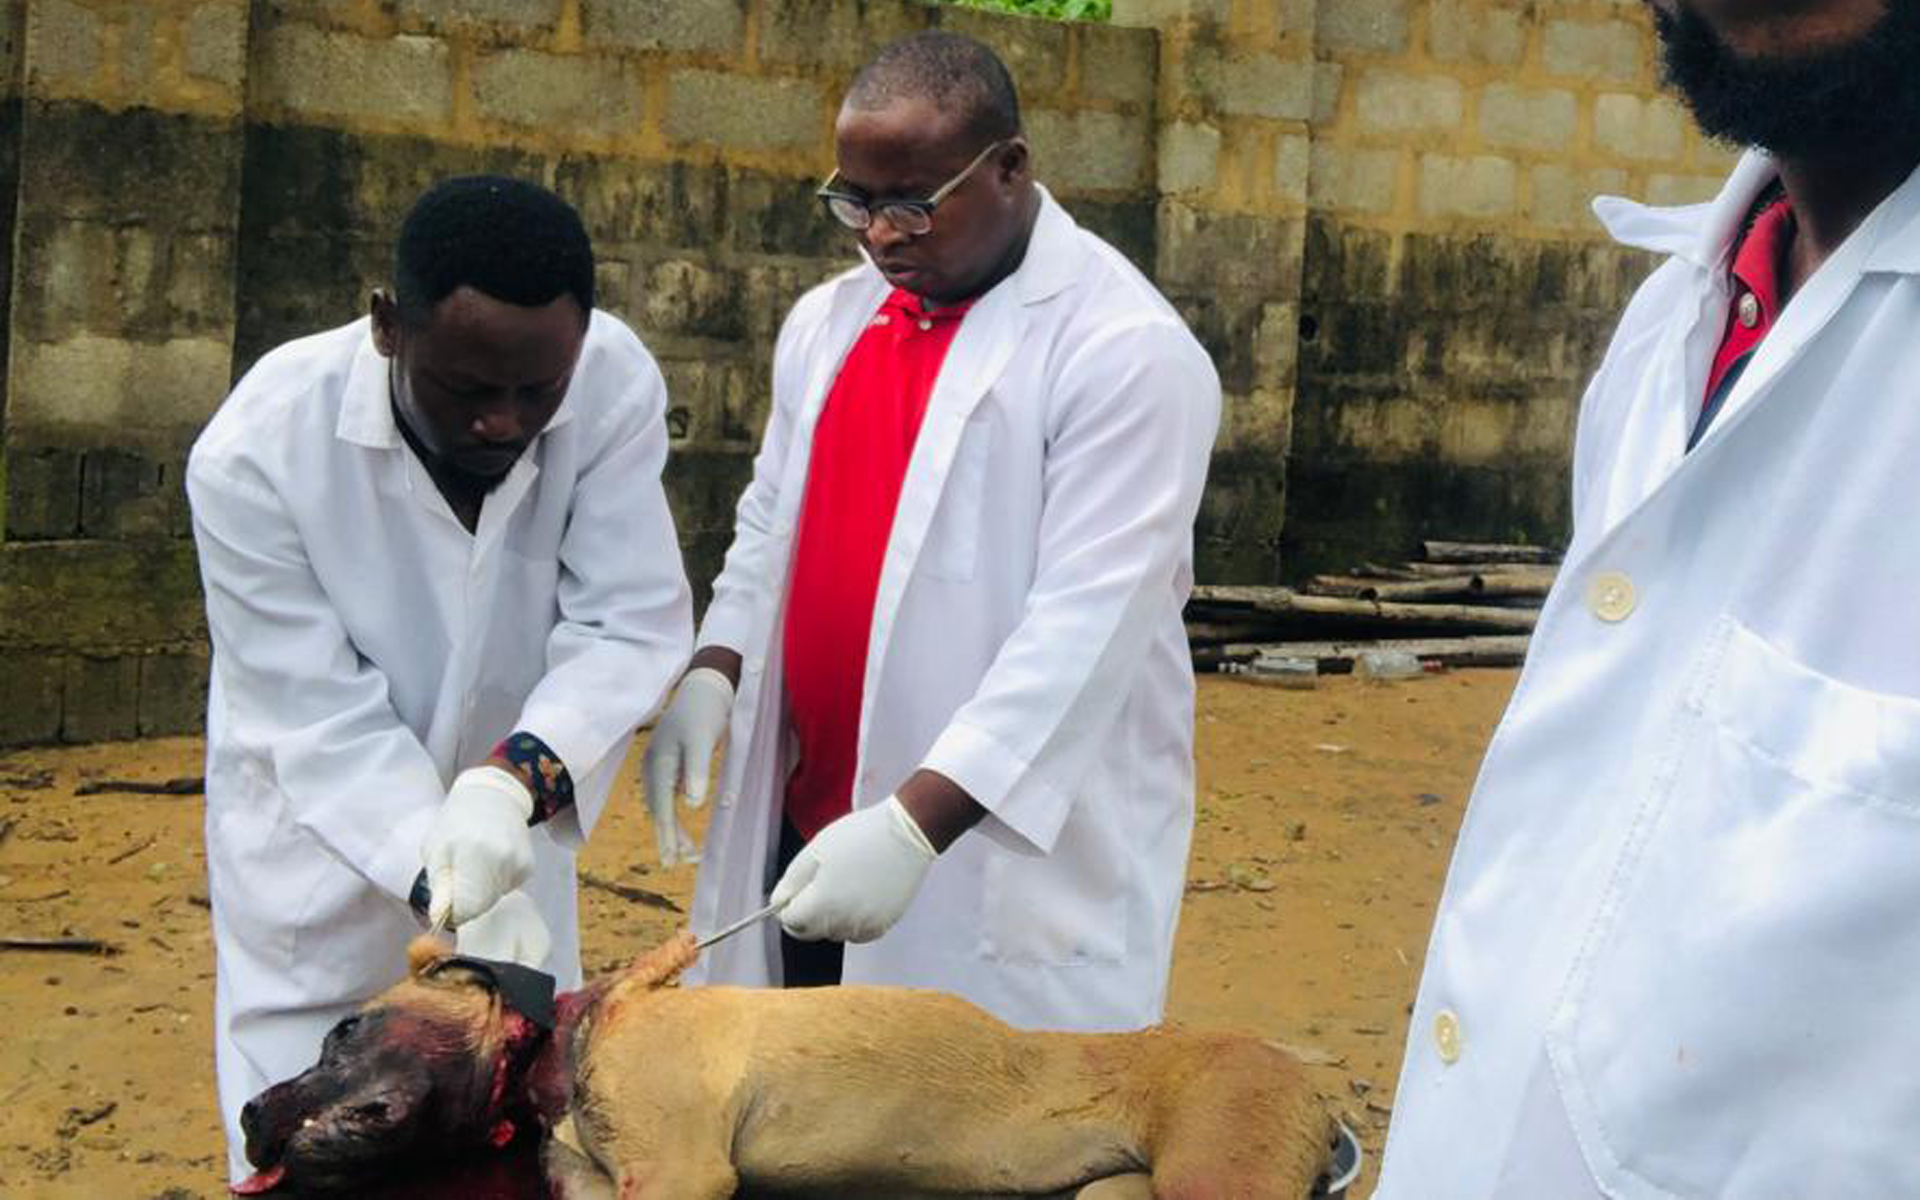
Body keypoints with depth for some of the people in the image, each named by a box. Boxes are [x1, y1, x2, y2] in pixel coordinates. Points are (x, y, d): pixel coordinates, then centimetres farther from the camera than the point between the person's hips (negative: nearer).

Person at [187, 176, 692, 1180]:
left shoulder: (614, 384, -23)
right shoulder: (256, 452, -28)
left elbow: (630, 623, -23)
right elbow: (322, 721, -25)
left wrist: (514, 779, -40)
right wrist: (441, 882, -38)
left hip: (507, 817, 3)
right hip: (319, 837, -2)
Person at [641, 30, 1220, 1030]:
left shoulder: (1126, 350, -14)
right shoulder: (826, 321, 10)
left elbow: (1087, 627, -21)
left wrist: (913, 825, -27)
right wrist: (711, 671, 0)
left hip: (1013, 850, -7)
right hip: (809, 826, 7)